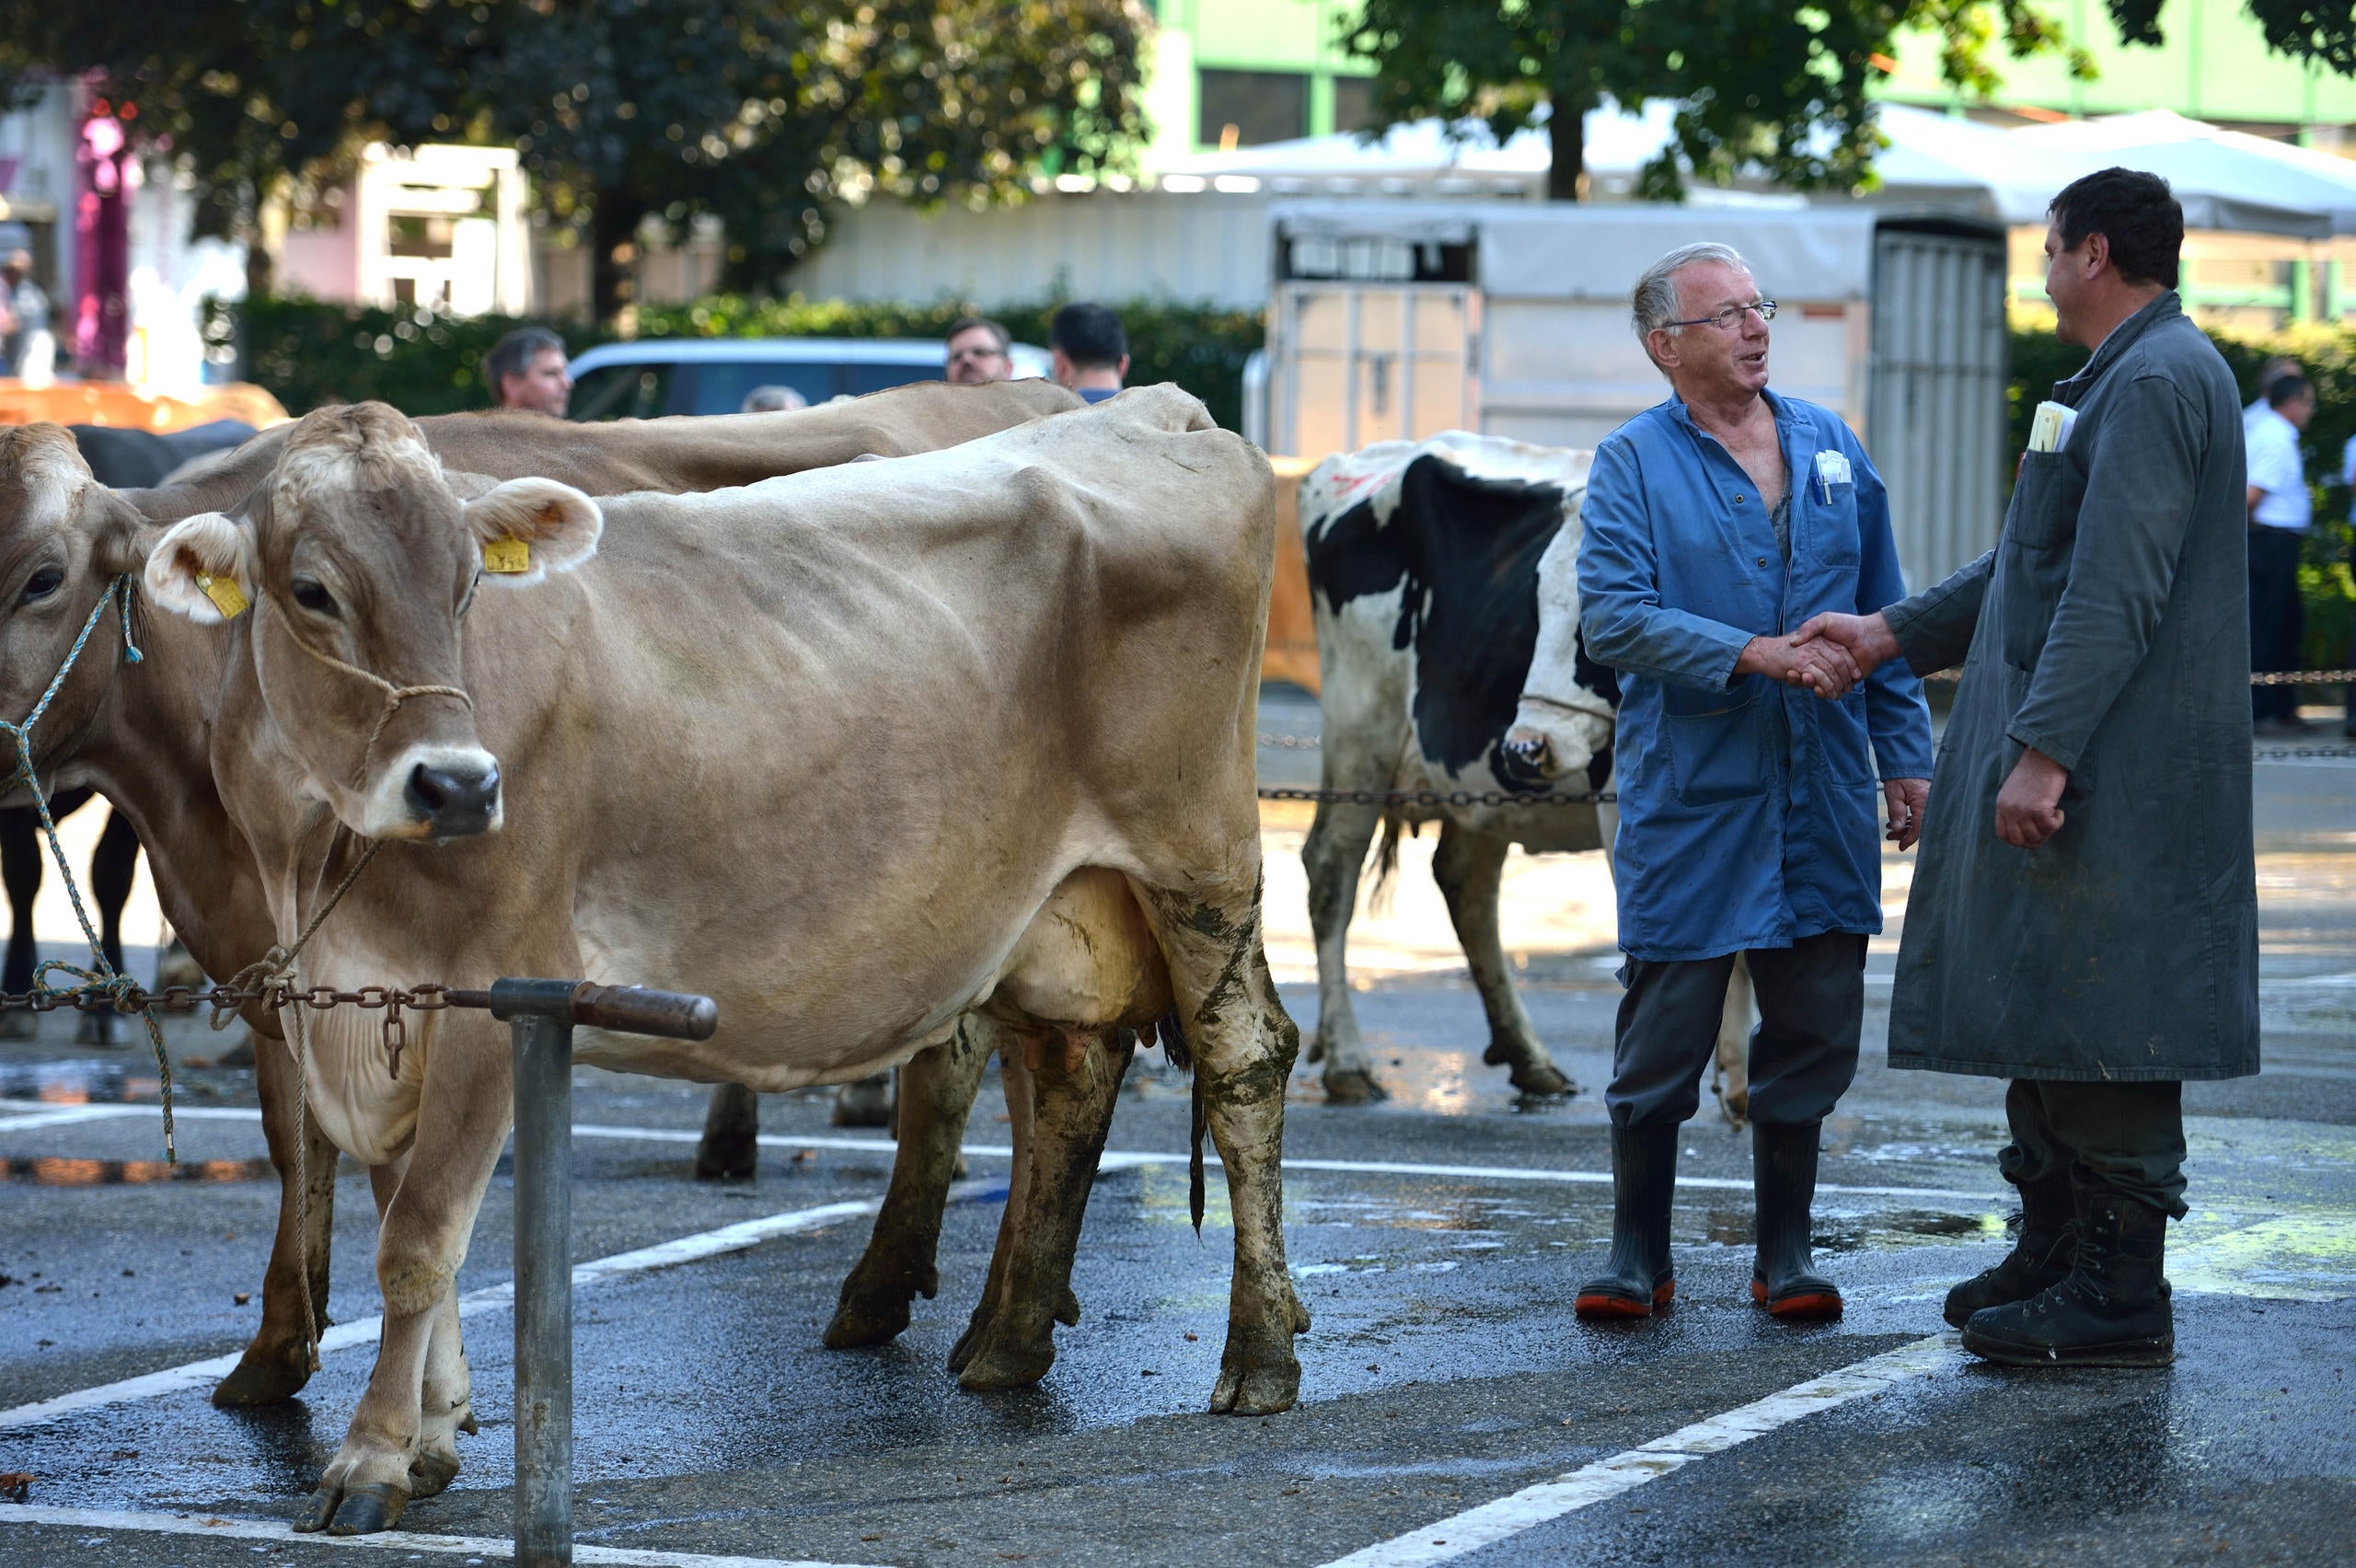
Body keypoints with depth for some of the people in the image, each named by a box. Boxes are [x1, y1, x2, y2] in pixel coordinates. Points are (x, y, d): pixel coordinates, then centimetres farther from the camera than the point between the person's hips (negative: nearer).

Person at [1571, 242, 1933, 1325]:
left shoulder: (1830, 446, 11)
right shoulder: (1633, 464, -2)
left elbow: (1883, 614, 14)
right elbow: (1613, 618, -13)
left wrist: (1907, 757, 9)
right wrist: (1754, 654, -20)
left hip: (1822, 796, 4)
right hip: (1688, 799, -4)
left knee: (1812, 1033, 6)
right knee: (1663, 1034, 0)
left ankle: (1785, 1252, 17)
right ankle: (1638, 1254, 11)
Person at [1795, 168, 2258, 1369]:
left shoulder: (2155, 381, -16)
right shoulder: (2123, 378, 19)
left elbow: (2116, 591, -23)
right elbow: (2040, 563, 26)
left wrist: (2044, 750, -26)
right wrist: (1895, 635, 24)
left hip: (2116, 776, -11)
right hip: (2069, 771, 11)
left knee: (2099, 1025, -8)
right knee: (2041, 1009, 16)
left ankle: (2119, 1294, -5)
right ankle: (2055, 1255, 25)